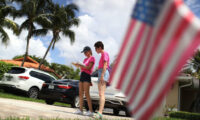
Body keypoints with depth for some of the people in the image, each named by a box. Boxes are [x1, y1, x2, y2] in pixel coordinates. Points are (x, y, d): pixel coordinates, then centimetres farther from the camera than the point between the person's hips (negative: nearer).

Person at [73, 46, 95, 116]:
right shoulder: (85, 59, 24)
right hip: (82, 75, 8)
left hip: (87, 76, -8)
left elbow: (89, 68, -11)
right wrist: (78, 65, 3)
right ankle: (80, 110, 0)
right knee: (81, 94, 1)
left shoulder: (92, 58, 0)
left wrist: (80, 65, -13)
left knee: (86, 94, -14)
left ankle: (91, 111, -13)